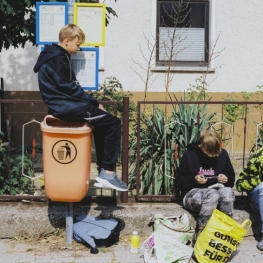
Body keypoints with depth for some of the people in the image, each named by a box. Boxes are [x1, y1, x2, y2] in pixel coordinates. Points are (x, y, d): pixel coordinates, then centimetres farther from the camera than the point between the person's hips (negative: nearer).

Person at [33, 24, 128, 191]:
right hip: (67, 107, -11)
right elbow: (69, 88, -18)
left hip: (65, 105, 11)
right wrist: (94, 102, -10)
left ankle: (103, 171, 14)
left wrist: (91, 101, 10)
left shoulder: (56, 57, 19)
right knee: (113, 123, -10)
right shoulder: (57, 59, -12)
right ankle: (108, 172, -7)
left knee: (101, 124, 18)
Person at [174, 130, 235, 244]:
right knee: (213, 195, -38)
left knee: (227, 192, -33)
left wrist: (227, 179, -8)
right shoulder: (189, 154, -3)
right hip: (194, 194, -3)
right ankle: (199, 233, -28)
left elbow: (231, 180, 15)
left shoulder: (223, 154, 4)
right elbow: (178, 181, 0)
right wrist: (193, 179, -16)